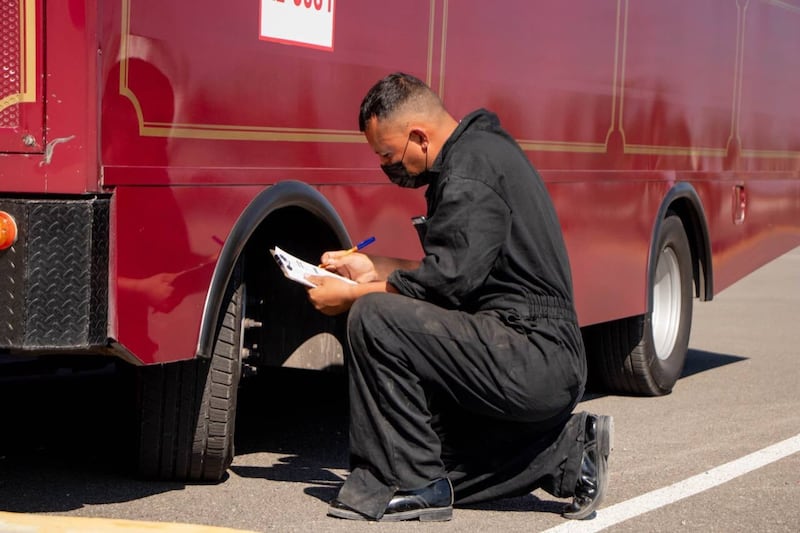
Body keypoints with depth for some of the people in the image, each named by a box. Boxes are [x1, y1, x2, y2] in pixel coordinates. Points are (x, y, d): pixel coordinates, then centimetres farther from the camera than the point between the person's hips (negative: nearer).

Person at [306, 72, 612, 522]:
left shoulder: (470, 168, -15)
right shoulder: (483, 149, 17)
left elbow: (449, 280, -21)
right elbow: (459, 270, 22)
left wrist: (354, 295, -9)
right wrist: (372, 269, 22)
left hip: (530, 362, -11)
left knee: (374, 318, -20)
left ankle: (413, 486, -12)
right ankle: (568, 451, 14)